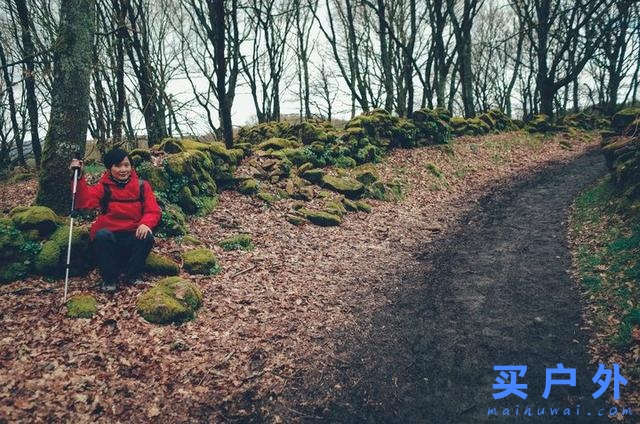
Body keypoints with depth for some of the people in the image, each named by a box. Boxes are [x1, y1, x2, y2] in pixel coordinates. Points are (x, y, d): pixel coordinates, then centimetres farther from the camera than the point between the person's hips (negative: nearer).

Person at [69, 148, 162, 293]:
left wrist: (146, 223, -25)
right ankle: (109, 278, -12)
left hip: (133, 236, 1)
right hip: (109, 236, -1)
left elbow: (153, 211, -3)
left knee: (147, 236, -29)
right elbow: (85, 201, -16)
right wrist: (79, 177, -28)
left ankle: (132, 276, -7)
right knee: (101, 235, -33)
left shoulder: (142, 186, 4)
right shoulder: (103, 187, 1)